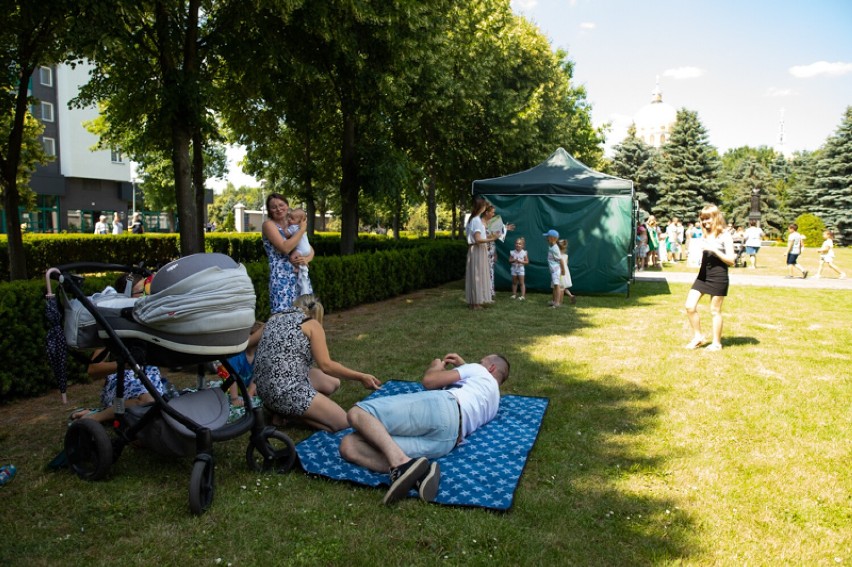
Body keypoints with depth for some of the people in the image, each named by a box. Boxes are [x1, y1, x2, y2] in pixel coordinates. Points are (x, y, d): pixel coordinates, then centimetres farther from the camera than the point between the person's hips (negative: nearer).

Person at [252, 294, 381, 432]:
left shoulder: (275, 318, 18)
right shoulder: (312, 324, 0)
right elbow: (326, 365, -9)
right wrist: (361, 377, -3)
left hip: (265, 388, 8)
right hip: (286, 390, -8)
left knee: (333, 383, 22)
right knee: (344, 424, -1)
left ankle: (281, 408, 9)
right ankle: (287, 413, -4)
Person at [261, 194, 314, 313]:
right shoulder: (268, 224, -3)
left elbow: (310, 249, 16)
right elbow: (285, 248, -18)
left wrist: (306, 259, -7)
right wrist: (302, 229, -8)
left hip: (300, 275, 6)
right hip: (282, 276, -6)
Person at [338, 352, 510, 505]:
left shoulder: (480, 371, 22)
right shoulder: (493, 404, 39)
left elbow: (429, 381, 11)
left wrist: (435, 367, 32)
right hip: (447, 441, 6)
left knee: (357, 413, -12)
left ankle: (402, 463, -33)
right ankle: (418, 472, -27)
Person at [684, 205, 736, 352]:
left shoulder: (725, 236, -7)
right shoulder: (705, 235, 11)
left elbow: (731, 260, -12)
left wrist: (714, 250, -21)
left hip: (719, 277, -6)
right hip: (703, 275, 6)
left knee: (715, 310, 4)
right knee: (690, 306, -2)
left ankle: (716, 343, 17)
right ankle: (698, 337, 13)